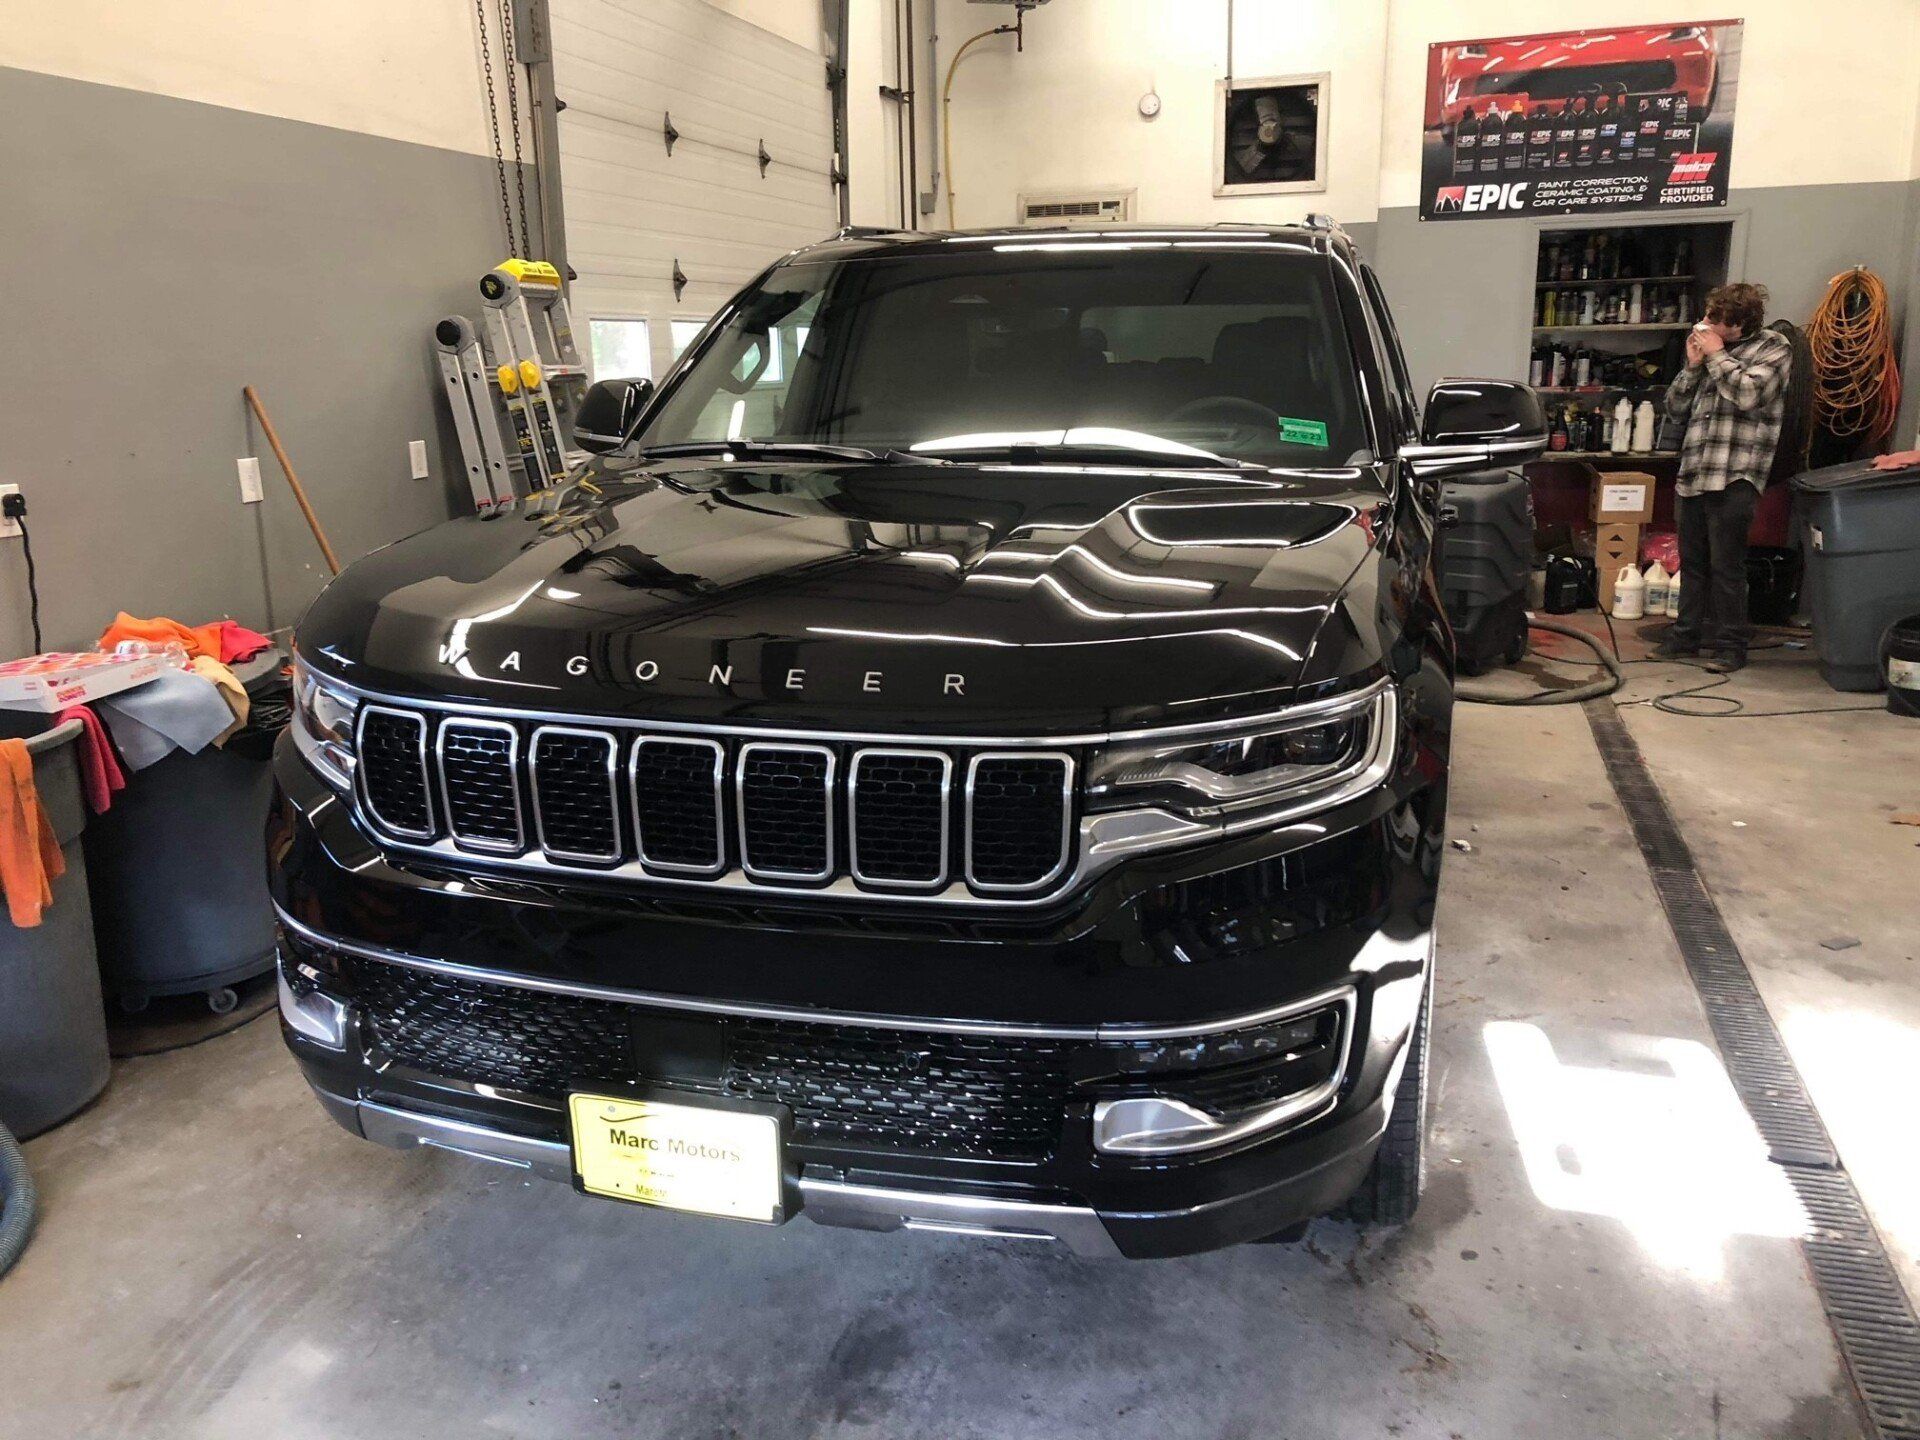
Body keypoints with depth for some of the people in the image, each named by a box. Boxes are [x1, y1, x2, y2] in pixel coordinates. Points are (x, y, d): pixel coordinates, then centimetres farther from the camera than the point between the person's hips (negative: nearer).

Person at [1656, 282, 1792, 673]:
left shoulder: (1772, 348, 2)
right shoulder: (1708, 350, 17)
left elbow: (1748, 393, -16)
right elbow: (1674, 409, 16)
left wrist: (1717, 356, -5)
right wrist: (1692, 365, 3)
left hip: (1733, 479, -6)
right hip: (1692, 476, 6)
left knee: (1726, 566, -6)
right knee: (1692, 563, 13)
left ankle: (1730, 646, 2)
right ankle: (1687, 634, 23)